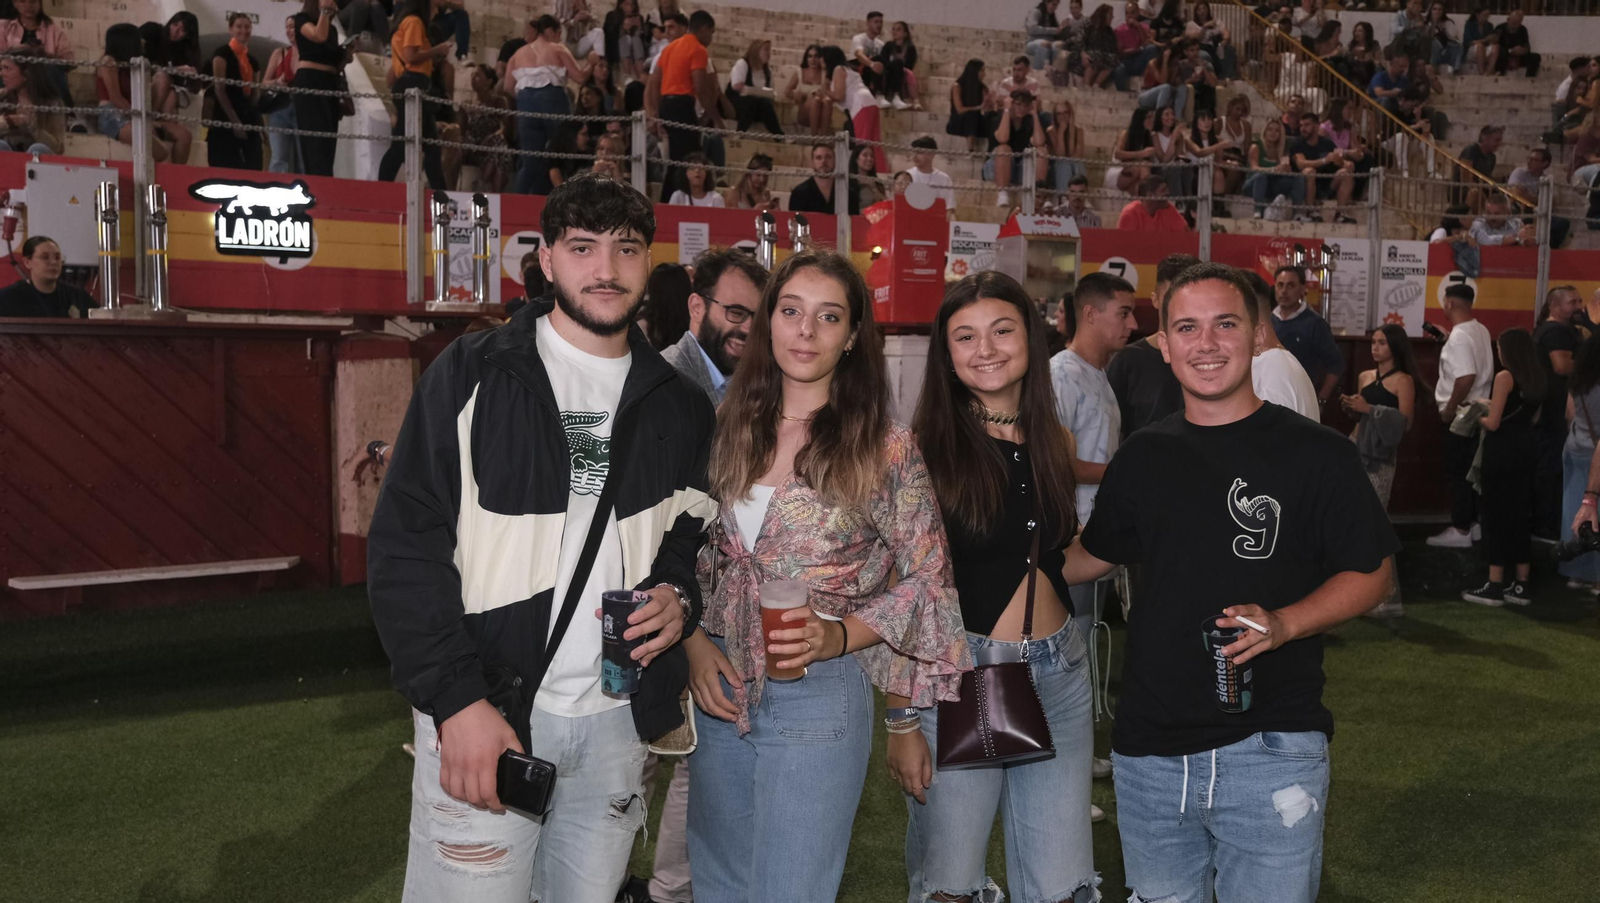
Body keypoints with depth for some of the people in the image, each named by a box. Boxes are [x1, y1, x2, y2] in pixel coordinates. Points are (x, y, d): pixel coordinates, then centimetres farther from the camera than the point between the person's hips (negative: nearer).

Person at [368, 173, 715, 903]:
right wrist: (458, 700, -14)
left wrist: (681, 596, -3)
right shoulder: (471, 376, -3)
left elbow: (697, 532, 20)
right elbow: (405, 546, -6)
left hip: (618, 719, 4)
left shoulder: (677, 406, 9)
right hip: (483, 715, -3)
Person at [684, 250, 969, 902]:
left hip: (819, 696, -4)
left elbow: (927, 580, -4)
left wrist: (835, 636, -17)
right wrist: (695, 642, -4)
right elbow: (694, 558, 12)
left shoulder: (886, 449, -8)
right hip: (721, 692, 5)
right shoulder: (730, 430, 3)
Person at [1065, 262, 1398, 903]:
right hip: (1150, 753, 4)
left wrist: (1283, 623, -18)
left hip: (1271, 751, -4)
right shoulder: (1141, 458, 7)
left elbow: (1370, 573, -1)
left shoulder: (1317, 454, -6)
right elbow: (1094, 556, 20)